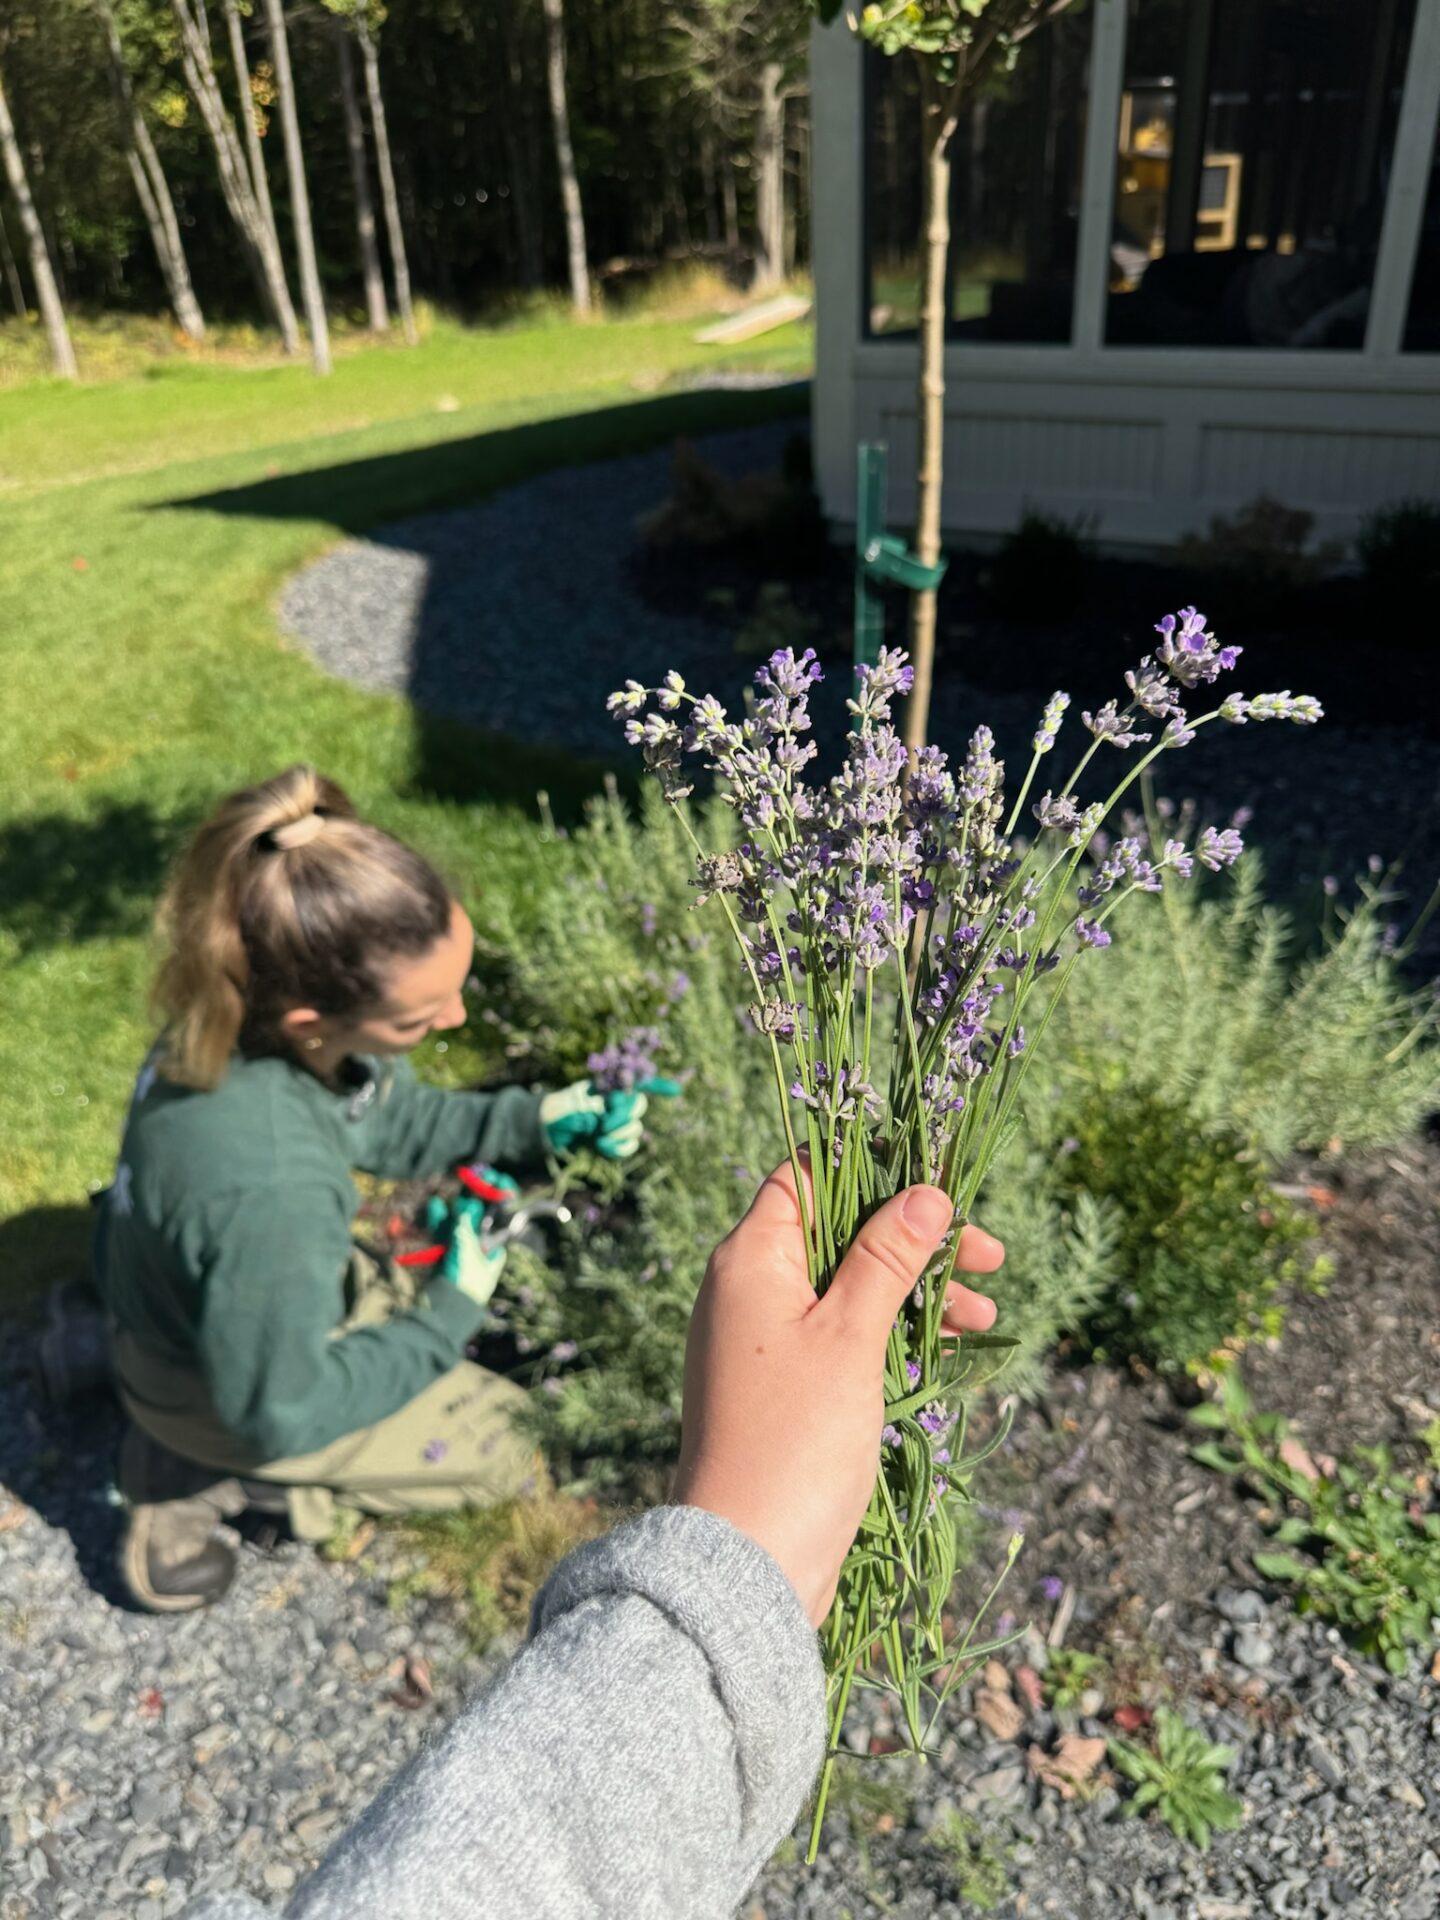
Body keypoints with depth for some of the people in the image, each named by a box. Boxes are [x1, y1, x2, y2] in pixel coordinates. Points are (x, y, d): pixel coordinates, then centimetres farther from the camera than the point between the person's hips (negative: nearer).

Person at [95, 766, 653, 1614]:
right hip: (225, 1390, -6)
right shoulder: (268, 1192, -45)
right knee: (506, 1448, 8)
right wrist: (448, 1316, -17)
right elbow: (280, 1412, -27)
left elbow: (393, 1118, -1)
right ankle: (202, 1480, 6)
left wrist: (534, 1121, -15)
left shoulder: (259, 1001, -23)